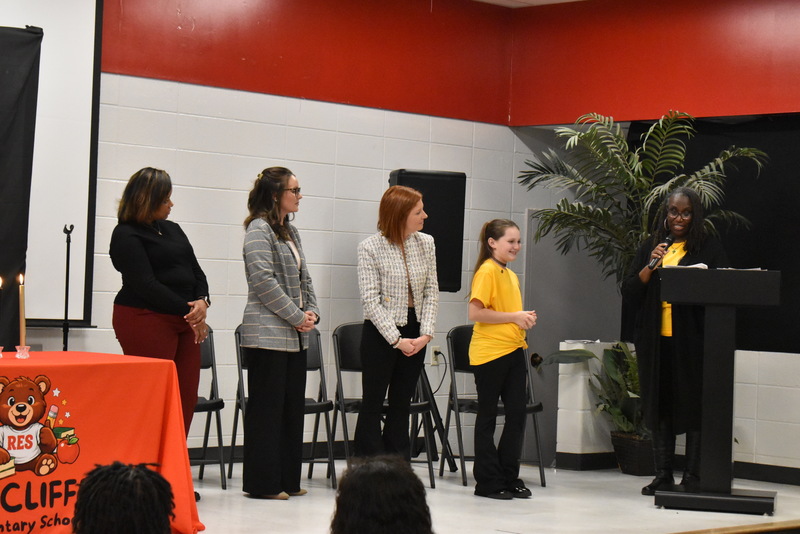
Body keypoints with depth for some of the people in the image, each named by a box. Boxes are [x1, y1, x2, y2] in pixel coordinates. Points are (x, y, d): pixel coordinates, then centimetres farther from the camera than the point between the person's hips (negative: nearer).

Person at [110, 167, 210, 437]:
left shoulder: (172, 230, 18)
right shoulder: (126, 235, -6)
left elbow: (196, 271, 14)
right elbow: (146, 285, -14)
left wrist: (202, 302, -6)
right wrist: (187, 311, -14)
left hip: (184, 322, 7)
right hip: (145, 321, -7)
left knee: (186, 399, 2)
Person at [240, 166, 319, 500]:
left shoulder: (290, 232, 18)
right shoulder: (259, 229, -9)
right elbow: (263, 280, -17)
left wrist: (312, 312, 3)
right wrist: (297, 316, -14)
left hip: (295, 335, 9)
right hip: (268, 333, -9)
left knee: (293, 406, 10)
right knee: (267, 407, -5)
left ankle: (287, 479, 16)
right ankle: (262, 483, 0)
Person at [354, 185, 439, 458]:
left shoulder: (426, 243, 3)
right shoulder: (370, 247, -11)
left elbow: (431, 292, 4)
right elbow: (371, 300, -13)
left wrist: (426, 333, -8)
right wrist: (397, 340, -16)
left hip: (415, 335, 5)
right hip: (380, 333, -5)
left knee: (401, 405, 10)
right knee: (373, 404, 1)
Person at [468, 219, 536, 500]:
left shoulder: (511, 276, 16)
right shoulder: (487, 271, -10)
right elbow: (475, 312, -19)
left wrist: (525, 318, 7)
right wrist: (513, 317, -16)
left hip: (513, 350, 8)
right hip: (489, 352, -8)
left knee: (517, 412, 5)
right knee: (488, 415, 2)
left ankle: (509, 477, 15)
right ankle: (488, 481, 9)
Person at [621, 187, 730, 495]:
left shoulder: (709, 249, 3)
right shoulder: (651, 247, 13)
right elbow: (629, 294, 8)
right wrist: (651, 267, -6)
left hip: (693, 340, -4)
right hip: (655, 339, 4)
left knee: (694, 404, -3)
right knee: (659, 404, 6)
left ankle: (693, 476, 1)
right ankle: (663, 474, 11)